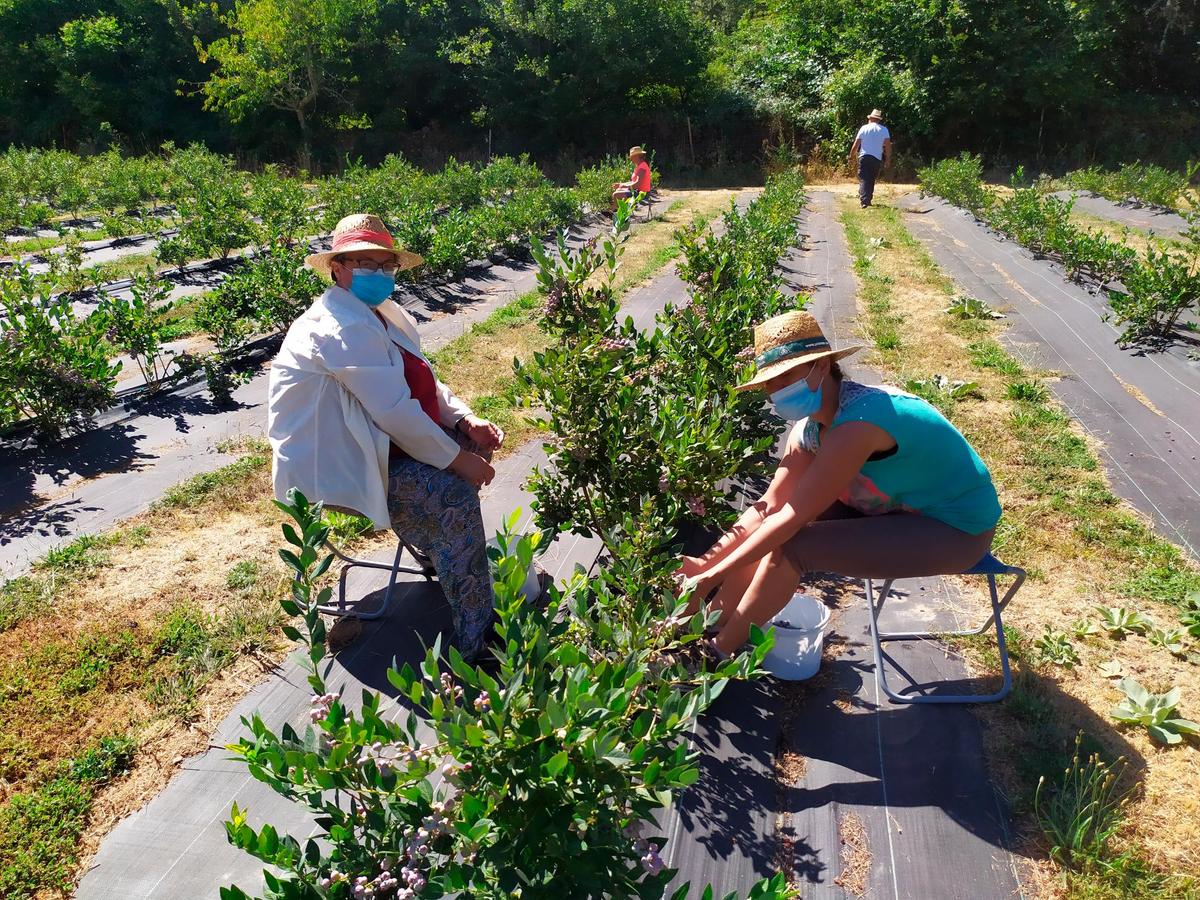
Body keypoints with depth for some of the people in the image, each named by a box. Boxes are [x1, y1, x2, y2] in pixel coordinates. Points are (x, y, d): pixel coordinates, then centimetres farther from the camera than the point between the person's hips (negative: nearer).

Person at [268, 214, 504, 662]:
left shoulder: (381, 314, 8)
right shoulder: (342, 327, -24)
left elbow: (424, 381, 12)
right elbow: (395, 412, -29)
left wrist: (465, 419, -5)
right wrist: (458, 460, -21)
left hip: (369, 443, 11)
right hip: (334, 466, -11)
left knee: (471, 442, 8)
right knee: (455, 494, -23)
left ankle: (442, 559, 24)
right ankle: (475, 645, -15)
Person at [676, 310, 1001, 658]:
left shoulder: (855, 425, -32)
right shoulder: (810, 426, -6)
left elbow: (791, 518, -30)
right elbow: (768, 506, -4)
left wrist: (713, 576, -25)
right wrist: (708, 560, -14)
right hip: (900, 506, 8)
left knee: (790, 546, -21)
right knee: (769, 530, -4)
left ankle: (719, 651, -4)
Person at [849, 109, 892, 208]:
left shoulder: (864, 128, 6)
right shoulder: (884, 130, 7)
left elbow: (856, 145, 4)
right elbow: (888, 145, -1)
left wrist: (852, 157, 13)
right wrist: (888, 159, 4)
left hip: (864, 157, -1)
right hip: (877, 159, 1)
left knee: (863, 180, -7)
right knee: (871, 180, 15)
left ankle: (864, 201, -22)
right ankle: (868, 200, 16)